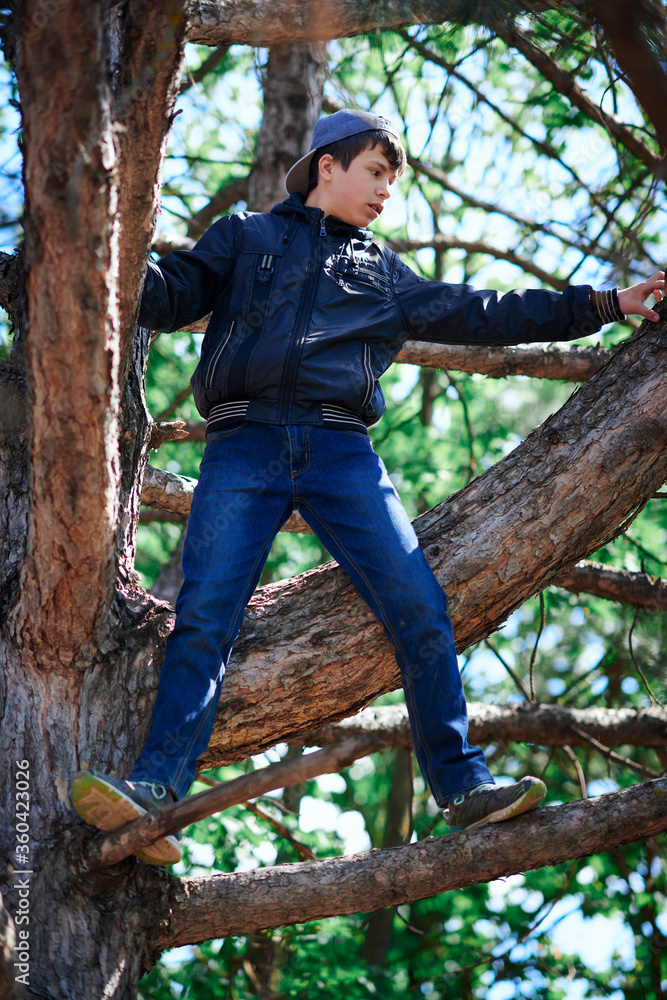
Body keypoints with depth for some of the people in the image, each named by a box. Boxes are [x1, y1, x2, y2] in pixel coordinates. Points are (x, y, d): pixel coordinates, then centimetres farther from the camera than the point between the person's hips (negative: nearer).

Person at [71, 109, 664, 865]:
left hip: (342, 453, 3)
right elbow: (171, 296, 12)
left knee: (420, 609, -11)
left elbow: (483, 315, 29)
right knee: (204, 616, -18)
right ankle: (156, 790, -26)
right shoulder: (248, 237, 22)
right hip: (244, 447, -3)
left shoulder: (387, 276, 28)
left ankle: (462, 786, -5)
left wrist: (605, 305, 29)